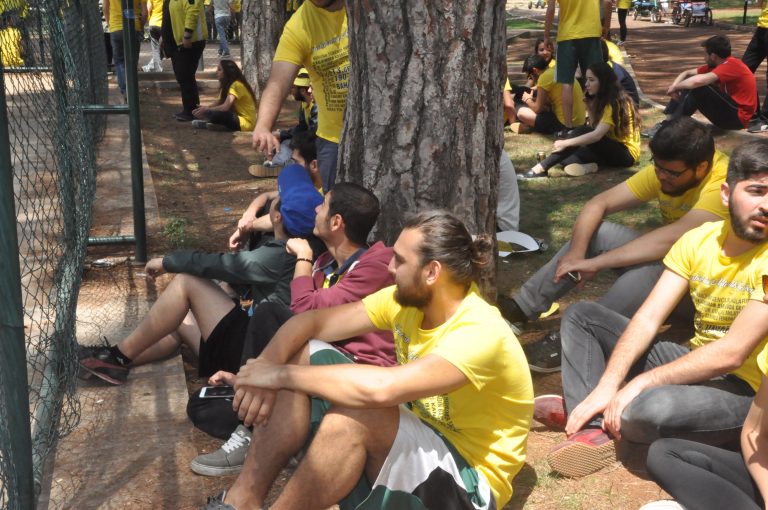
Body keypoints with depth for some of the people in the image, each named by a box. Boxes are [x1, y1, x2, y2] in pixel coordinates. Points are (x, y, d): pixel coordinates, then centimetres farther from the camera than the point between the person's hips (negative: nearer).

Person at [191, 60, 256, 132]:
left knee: (215, 114, -27)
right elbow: (219, 103, 10)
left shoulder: (236, 85, -17)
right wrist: (204, 108, -7)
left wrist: (206, 109, -15)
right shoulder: (227, 84, 14)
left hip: (245, 122, -10)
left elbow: (225, 107, -24)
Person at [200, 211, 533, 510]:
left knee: (355, 412, -37)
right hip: (416, 446, 8)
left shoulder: (480, 333, -29)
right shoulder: (408, 299, -4)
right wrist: (267, 365, -22)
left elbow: (381, 388, -42)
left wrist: (282, 374, -30)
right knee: (302, 356, -6)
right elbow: (311, 321, -2)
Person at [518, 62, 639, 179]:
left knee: (581, 133, -29)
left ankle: (539, 169, -37)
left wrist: (566, 143, -32)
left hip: (627, 153, -9)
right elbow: (595, 130, 2)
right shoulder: (603, 99, 11)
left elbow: (597, 135, -30)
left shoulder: (615, 102, -18)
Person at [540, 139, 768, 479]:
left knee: (647, 408, -37)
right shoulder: (698, 240, -2)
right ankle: (593, 426, -16)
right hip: (697, 365, 7)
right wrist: (606, 385, -19)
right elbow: (648, 319, -6)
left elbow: (730, 354, -25)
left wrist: (639, 384, -23)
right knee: (581, 316, 6)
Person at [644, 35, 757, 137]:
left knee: (698, 88, -25)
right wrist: (674, 86, -10)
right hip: (727, 112, 9)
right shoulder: (716, 65, 7)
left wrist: (675, 87, -17)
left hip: (738, 117, -9)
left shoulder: (732, 65, -21)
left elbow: (698, 81, -33)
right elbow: (687, 73, 11)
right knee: (690, 86, 3)